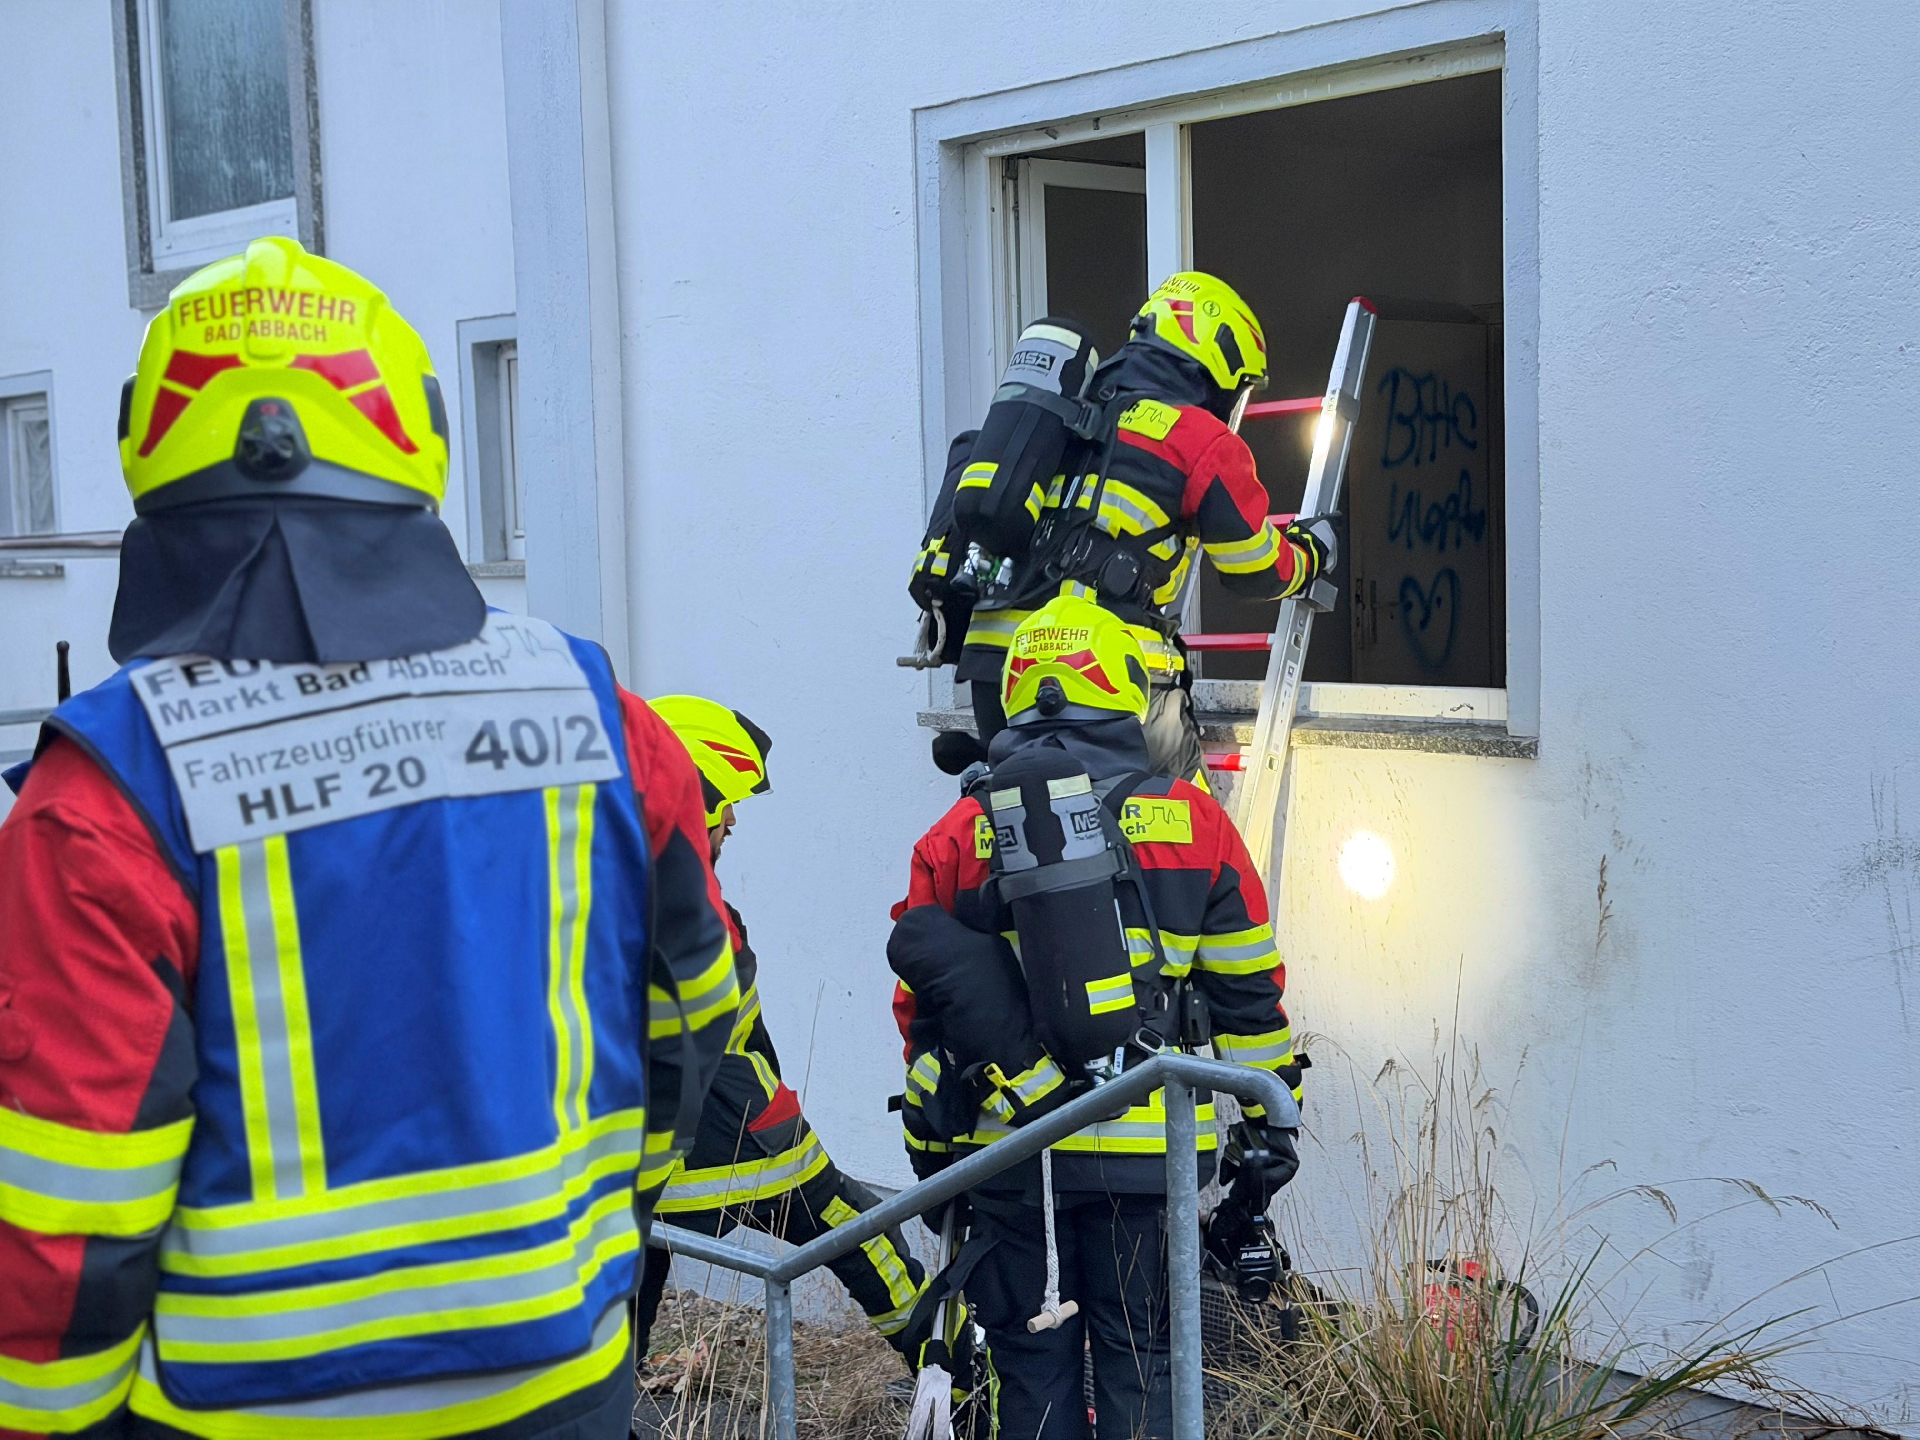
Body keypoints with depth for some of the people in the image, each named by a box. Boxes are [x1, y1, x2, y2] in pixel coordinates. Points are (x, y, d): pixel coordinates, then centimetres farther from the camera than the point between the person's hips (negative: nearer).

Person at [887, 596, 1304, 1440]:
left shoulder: (960, 835, 5)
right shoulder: (1192, 820, 1)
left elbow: (923, 1003, 9)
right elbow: (1247, 992, 4)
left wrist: (931, 1146, 18)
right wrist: (1267, 1126, 13)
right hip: (1146, 1149, -1)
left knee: (1030, 1365, 11)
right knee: (1139, 1361, 8)